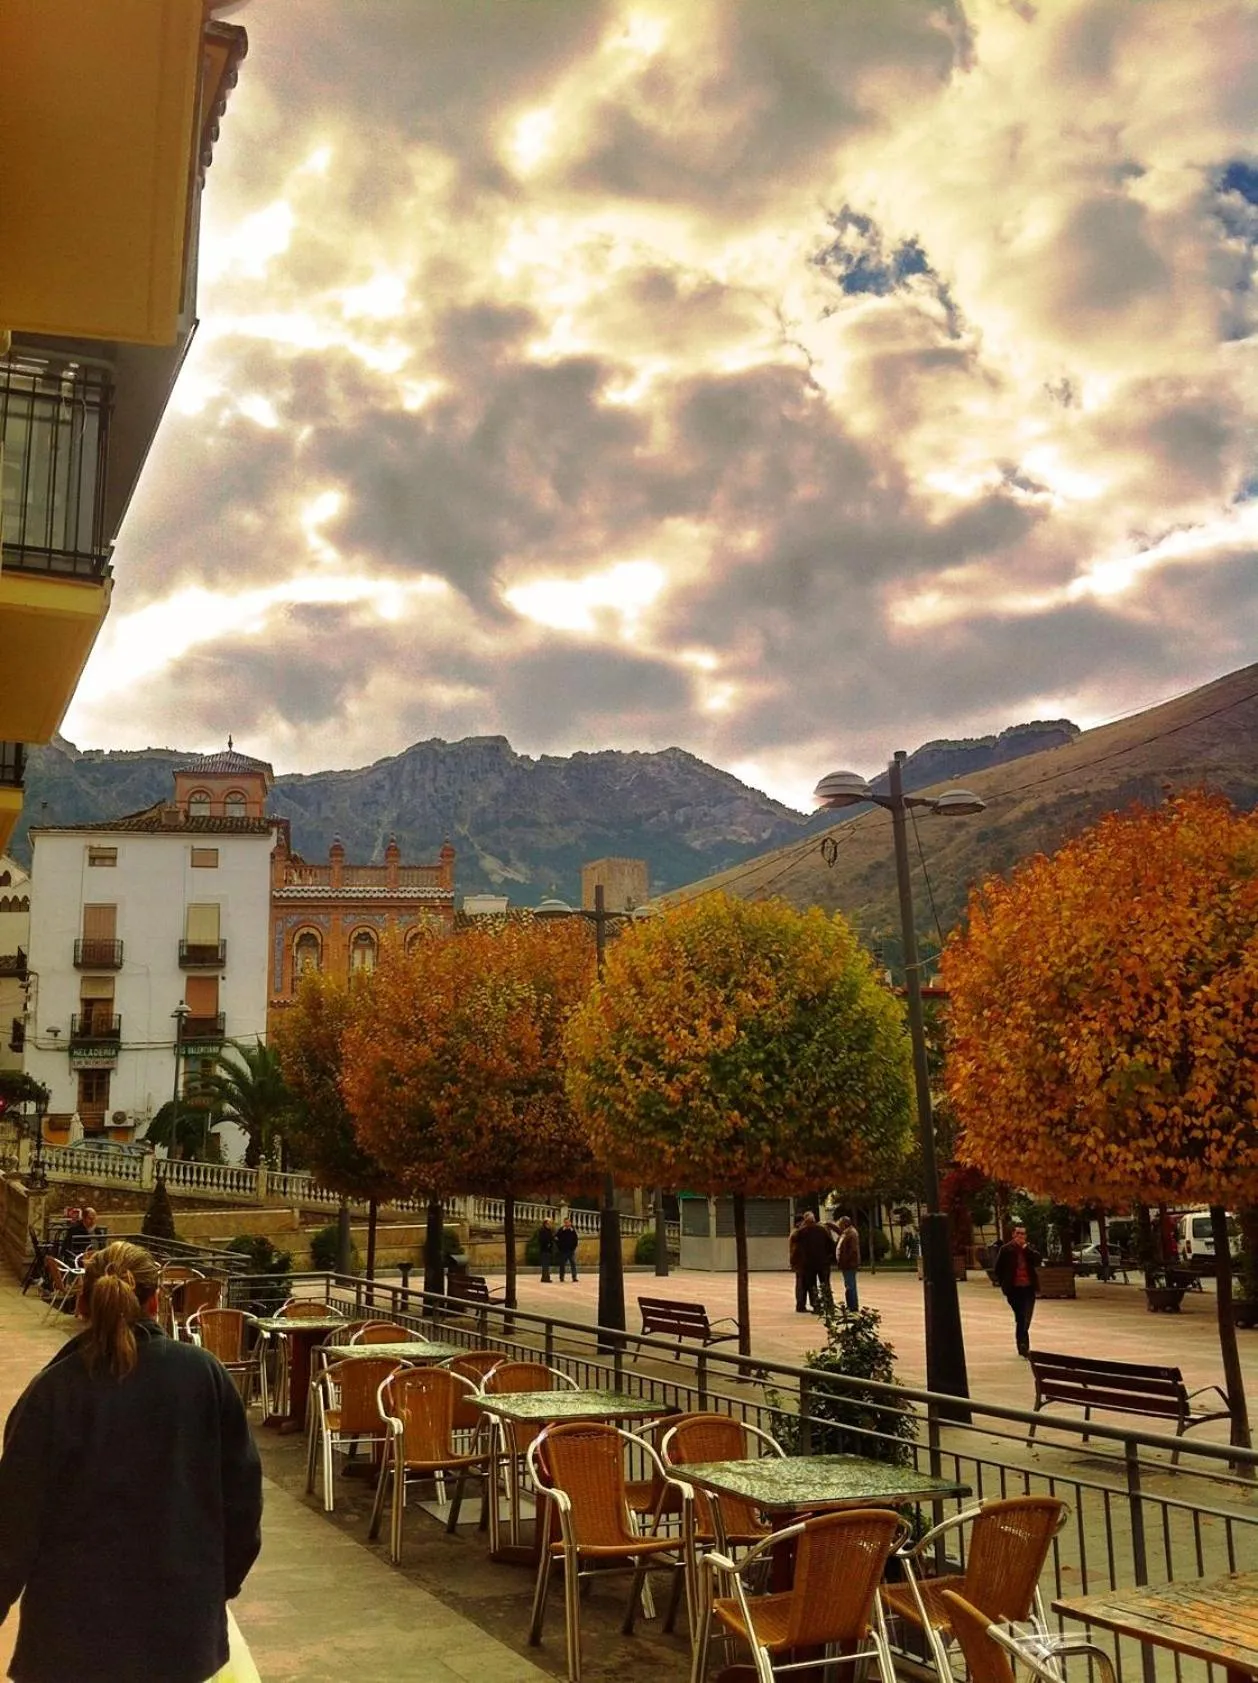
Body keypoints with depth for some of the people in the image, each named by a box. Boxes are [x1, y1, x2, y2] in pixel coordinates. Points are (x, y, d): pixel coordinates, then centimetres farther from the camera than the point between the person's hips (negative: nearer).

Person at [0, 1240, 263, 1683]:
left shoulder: (53, 1389, -12)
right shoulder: (203, 1375, -7)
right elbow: (242, 1486, 0)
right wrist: (224, 1580, 14)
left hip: (78, 1610, -1)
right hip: (181, 1608, 1)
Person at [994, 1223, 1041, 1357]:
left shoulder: (1030, 1248, 8)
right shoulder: (1006, 1249, -1)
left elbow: (1037, 1260, -11)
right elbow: (998, 1269, 3)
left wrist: (1025, 1247, -13)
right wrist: (1003, 1284, -1)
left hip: (1029, 1288, 2)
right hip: (1014, 1289, -2)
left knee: (1025, 1319, -1)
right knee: (1021, 1319, -3)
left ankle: (1022, 1346, 8)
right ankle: (1023, 1346, -2)